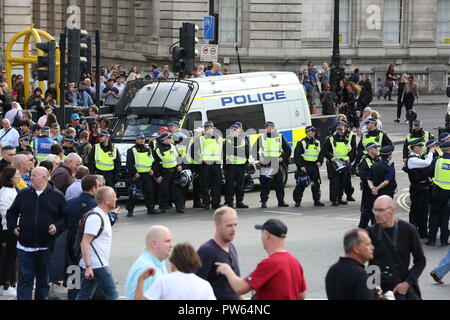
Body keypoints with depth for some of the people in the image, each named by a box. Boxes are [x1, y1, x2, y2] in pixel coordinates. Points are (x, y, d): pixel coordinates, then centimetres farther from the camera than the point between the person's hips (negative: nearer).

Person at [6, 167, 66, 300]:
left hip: (46, 247, -1)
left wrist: (57, 227, -11)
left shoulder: (57, 196, 1)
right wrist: (13, 227, 3)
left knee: (44, 279, 9)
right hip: (25, 246, 1)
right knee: (25, 278, -2)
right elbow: (11, 213, 19)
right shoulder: (23, 194, 8)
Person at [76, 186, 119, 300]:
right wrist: (88, 267, -25)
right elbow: (85, 243, -21)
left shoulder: (103, 216, 16)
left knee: (84, 296, 9)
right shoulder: (95, 218, -17)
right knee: (112, 294, -3)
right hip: (97, 265, -10)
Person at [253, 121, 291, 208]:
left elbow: (288, 150, 13)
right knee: (265, 184, -4)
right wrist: (257, 161, 0)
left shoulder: (280, 137, 9)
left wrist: (282, 158, 0)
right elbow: (255, 150, 12)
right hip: (265, 165, -1)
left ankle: (281, 201, 11)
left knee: (280, 184, 3)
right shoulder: (261, 138, 7)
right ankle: (264, 201, 2)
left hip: (276, 165, 1)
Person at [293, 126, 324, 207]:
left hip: (314, 166, 5)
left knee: (316, 184, 5)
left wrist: (319, 161, 2)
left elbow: (321, 153, 21)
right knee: (301, 185, -5)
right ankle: (297, 201, 0)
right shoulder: (301, 143, -3)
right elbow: (297, 155, -7)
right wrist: (300, 166, -15)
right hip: (304, 167, -5)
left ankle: (317, 200, 13)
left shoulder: (317, 142, 13)